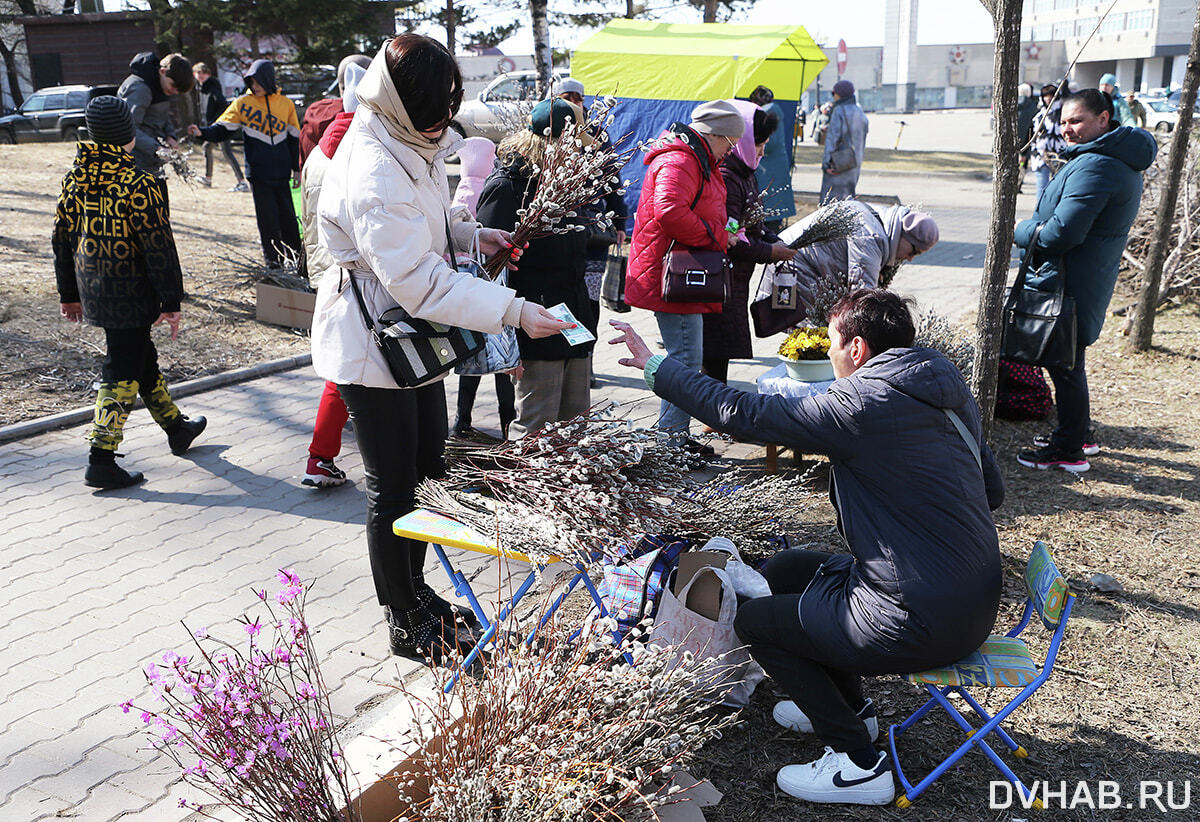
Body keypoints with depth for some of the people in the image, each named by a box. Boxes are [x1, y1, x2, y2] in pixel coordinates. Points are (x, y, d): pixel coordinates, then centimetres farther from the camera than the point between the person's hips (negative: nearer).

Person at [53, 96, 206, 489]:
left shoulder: (74, 179, 6)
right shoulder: (138, 184, -17)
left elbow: (62, 239, 12)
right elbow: (158, 247, -16)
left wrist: (69, 293, 21)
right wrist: (171, 301, -10)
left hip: (92, 290, 8)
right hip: (130, 292, -8)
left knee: (141, 356, 21)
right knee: (122, 372, -3)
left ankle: (176, 427, 37)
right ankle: (101, 461, -3)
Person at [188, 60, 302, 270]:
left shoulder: (285, 103, 5)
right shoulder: (243, 103, 2)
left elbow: (294, 137, 12)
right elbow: (222, 129, 1)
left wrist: (296, 168, 12)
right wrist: (203, 133, -18)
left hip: (281, 170, 1)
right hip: (257, 169, -1)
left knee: (287, 213, 5)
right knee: (266, 215, 0)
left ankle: (295, 255, 20)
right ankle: (272, 258, 9)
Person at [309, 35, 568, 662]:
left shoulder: (412, 145, 5)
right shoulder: (372, 172, -27)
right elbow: (417, 280, -32)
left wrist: (474, 234, 3)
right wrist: (513, 310, -34)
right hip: (372, 345, -10)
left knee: (427, 468, 19)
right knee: (393, 487, 3)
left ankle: (415, 588, 38)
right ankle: (404, 623, 21)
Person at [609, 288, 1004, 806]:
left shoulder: (863, 404, -21)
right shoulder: (952, 394, 5)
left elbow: (742, 414, -18)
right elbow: (992, 491, 13)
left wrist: (656, 368, -7)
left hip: (922, 624, -9)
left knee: (754, 621, 7)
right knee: (785, 570, 22)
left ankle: (857, 765, 11)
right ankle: (852, 709, 37)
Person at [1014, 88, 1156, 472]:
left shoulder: (1094, 166, -22)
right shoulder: (1122, 160, 14)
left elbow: (1062, 232, -26)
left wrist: (1021, 232, -9)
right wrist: (1034, 227, 7)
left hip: (1070, 284, -11)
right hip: (1092, 278, 11)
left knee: (1064, 364, -2)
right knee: (1068, 360, 21)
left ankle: (1068, 450, 8)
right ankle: (1082, 434, 34)